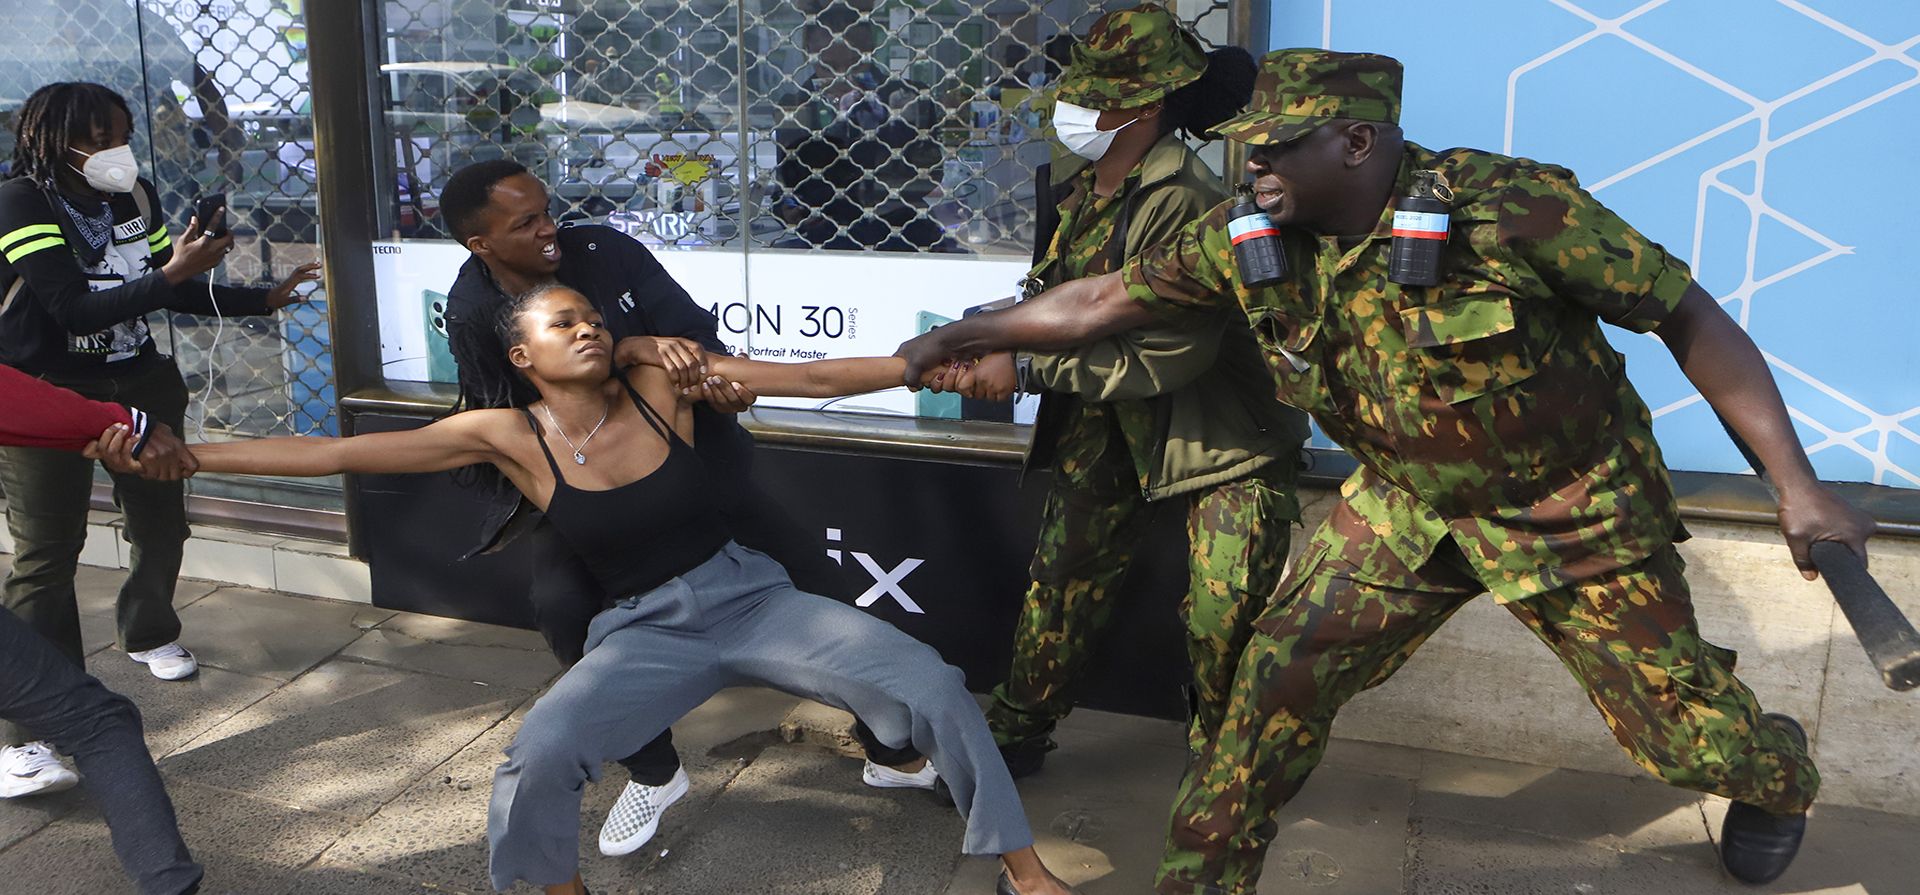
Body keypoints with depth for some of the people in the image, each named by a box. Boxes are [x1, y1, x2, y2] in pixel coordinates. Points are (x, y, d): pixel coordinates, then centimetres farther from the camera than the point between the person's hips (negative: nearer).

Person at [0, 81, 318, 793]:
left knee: (162, 522, 14)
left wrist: (264, 299, 4)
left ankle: (150, 633, 44)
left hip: (139, 384, 6)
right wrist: (171, 273, -31)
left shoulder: (134, 195, 3)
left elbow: (180, 293, 11)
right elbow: (74, 309, -25)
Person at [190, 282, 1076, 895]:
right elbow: (335, 452, -6)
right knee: (540, 755, -29)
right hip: (646, 631, -1)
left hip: (751, 595, 1)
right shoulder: (506, 436, -6)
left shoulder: (662, 384, -6)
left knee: (931, 684, -14)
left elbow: (814, 378, -9)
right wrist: (190, 455, -10)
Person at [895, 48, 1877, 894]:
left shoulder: (1509, 207, -28)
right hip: (1408, 503, 4)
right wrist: (951, 338, 0)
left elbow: (1688, 317, -19)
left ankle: (1780, 775, 46)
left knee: (1680, 725, 7)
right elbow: (1102, 300, -3)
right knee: (1283, 671, -7)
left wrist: (1798, 485, -19)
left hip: (1573, 508, -3)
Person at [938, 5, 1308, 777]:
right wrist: (994, 341, -8)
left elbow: (1165, 359, -31)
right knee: (1064, 573, 11)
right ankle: (1016, 733, 27)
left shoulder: (1183, 203, -29)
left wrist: (1026, 366, -25)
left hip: (1224, 426, -7)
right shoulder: (1080, 177, -2)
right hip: (1111, 417, 7)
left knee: (1224, 616, -8)